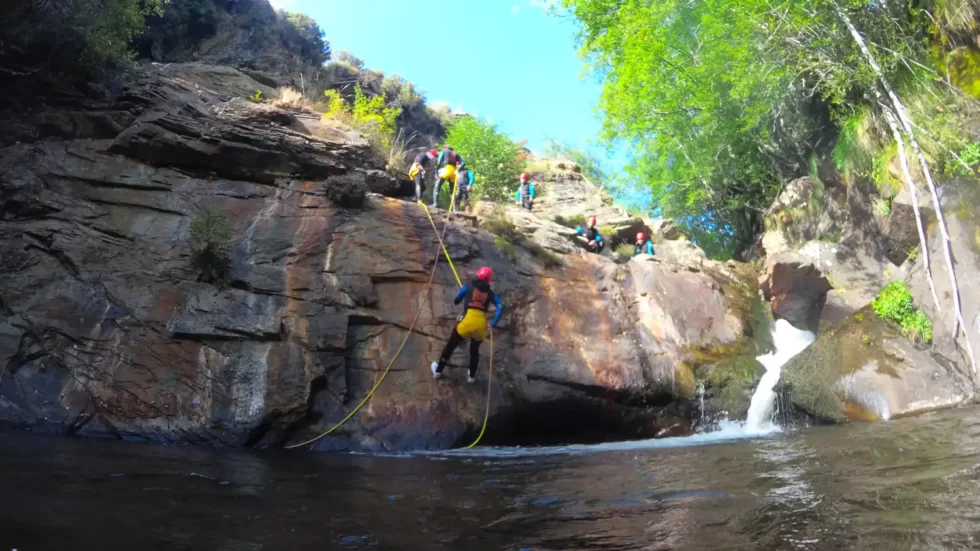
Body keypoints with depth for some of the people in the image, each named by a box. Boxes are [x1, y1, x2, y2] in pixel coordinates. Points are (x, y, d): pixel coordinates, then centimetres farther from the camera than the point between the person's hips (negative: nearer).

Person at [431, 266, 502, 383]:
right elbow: (500, 307, -4)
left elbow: (456, 301, 17)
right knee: (474, 349, 29)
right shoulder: (490, 293, 11)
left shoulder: (468, 287, 7)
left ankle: (438, 370, 34)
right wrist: (493, 324, -3)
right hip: (481, 325, 2)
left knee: (450, 346, 20)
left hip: (467, 322, -2)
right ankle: (472, 376, 37)